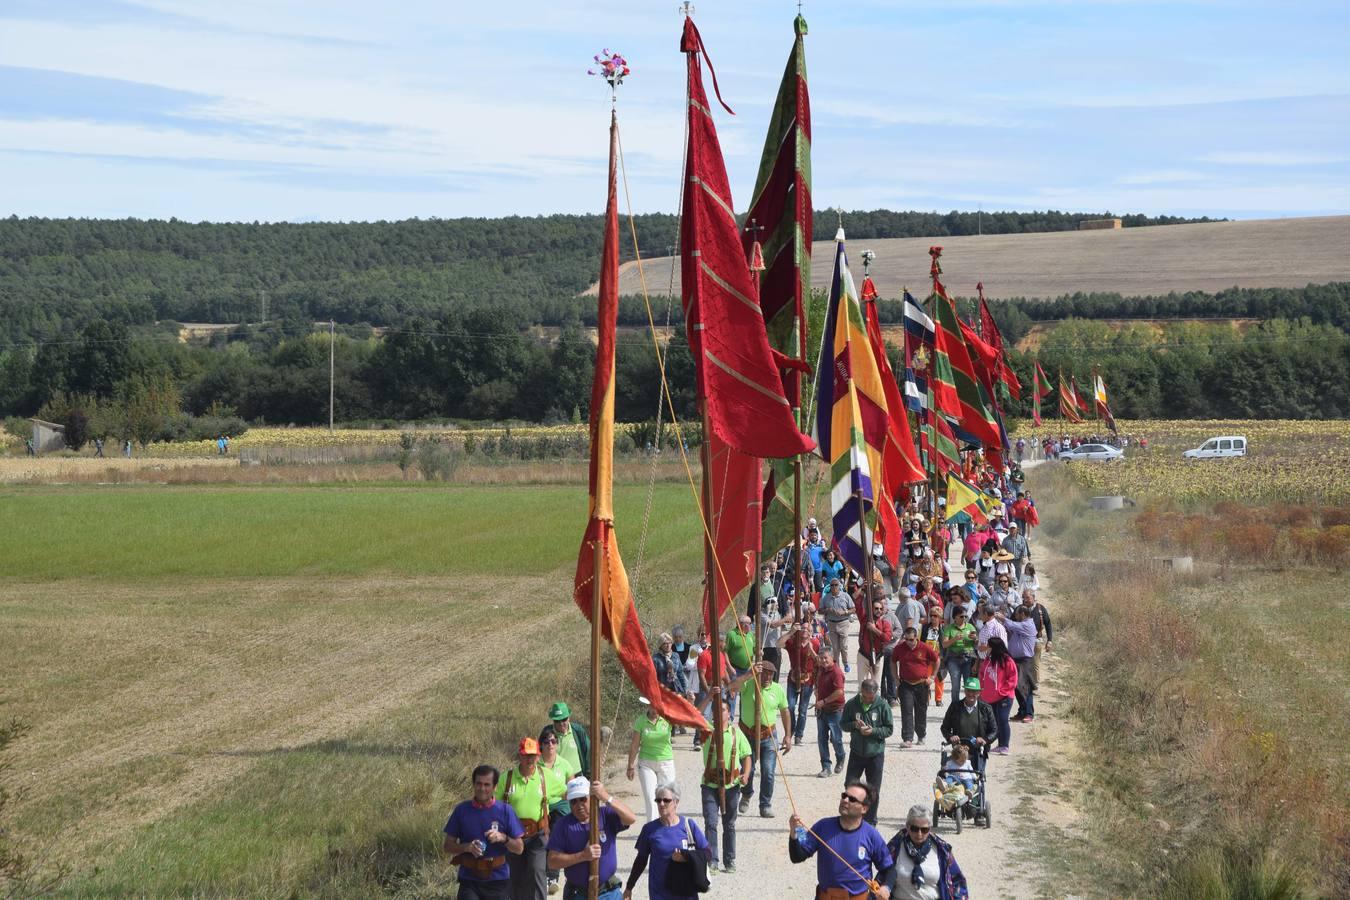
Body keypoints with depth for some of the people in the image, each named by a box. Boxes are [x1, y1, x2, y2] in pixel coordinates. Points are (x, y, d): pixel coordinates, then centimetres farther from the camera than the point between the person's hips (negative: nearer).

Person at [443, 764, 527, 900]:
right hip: (469, 880, -1)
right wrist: (467, 847, -16)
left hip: (497, 880, 1)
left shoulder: (505, 811, -1)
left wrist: (503, 838, -18)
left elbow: (519, 848, 2)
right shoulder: (462, 810, 0)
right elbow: (448, 846, 4)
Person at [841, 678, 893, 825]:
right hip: (856, 752, 1)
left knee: (873, 791, 7)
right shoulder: (851, 704, -4)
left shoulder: (882, 706, -8)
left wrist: (873, 731, -20)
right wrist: (854, 724, -16)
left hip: (876, 754, -1)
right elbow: (843, 724, 5)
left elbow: (889, 729, -4)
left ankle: (870, 821, 19)